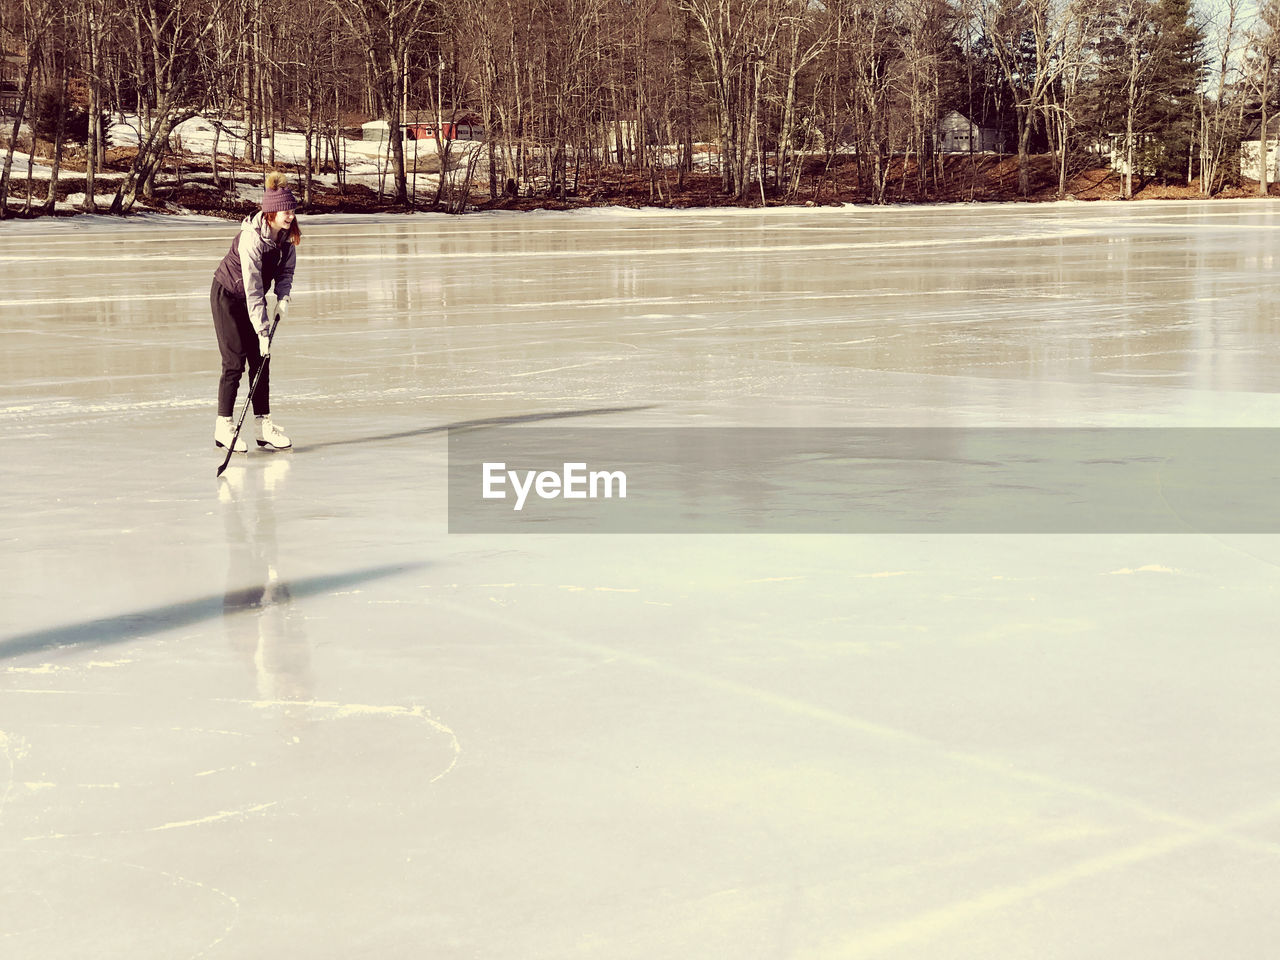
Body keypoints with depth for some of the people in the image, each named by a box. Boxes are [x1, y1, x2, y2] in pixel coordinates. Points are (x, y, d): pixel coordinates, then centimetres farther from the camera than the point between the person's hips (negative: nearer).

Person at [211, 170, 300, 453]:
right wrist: (262, 331, -34)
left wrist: (283, 298, -15)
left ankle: (263, 425, 5)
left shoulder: (287, 234, -9)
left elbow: (286, 269, 4)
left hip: (253, 299, 7)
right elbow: (252, 288, -33)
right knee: (234, 361, -10)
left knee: (261, 361, 2)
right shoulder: (251, 238, -31)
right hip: (227, 296, -7)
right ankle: (223, 427, -3)